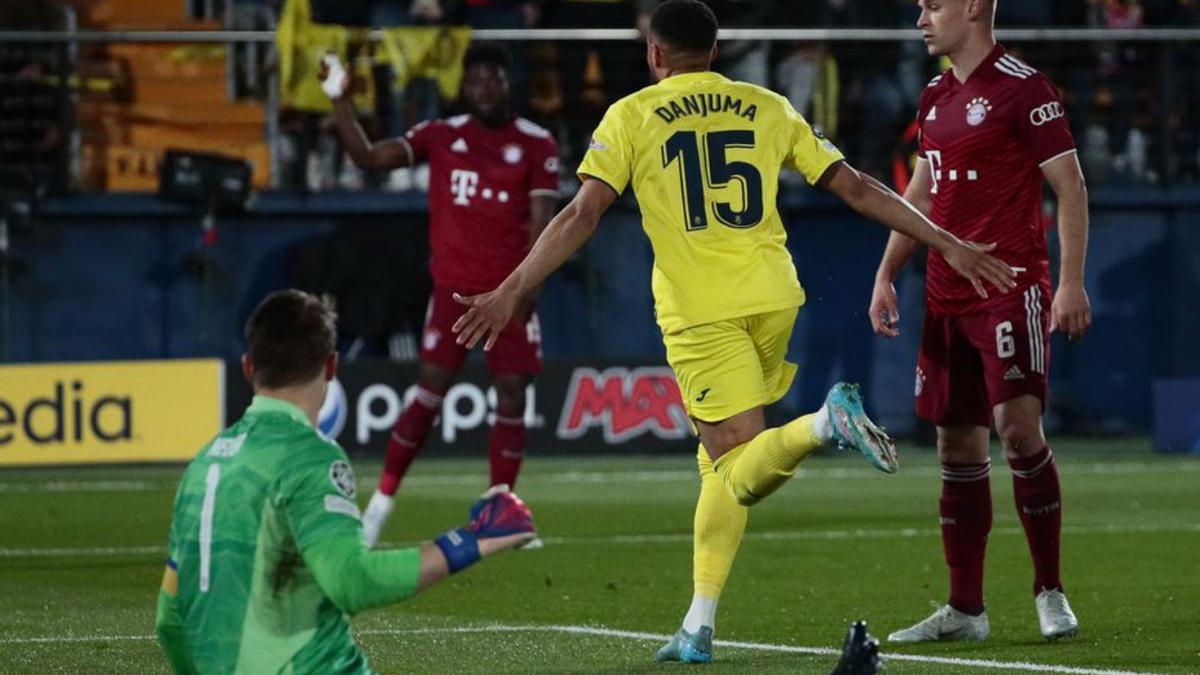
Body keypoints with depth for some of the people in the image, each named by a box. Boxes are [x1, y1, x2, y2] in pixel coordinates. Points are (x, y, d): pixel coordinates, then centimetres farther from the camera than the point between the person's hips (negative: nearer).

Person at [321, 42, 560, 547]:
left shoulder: (536, 145, 1)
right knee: (430, 392, -5)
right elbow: (369, 157, -2)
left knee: (512, 397, -2)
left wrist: (529, 288, -12)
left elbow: (541, 219, -3)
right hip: (454, 289, 0)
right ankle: (381, 501, 3)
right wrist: (340, 102, -13)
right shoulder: (441, 136, 4)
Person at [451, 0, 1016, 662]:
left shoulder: (631, 117, 5)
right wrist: (950, 246, 17)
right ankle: (699, 627, 10)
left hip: (698, 310, -4)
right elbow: (857, 188, 12)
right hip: (774, 301, 4)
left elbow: (581, 215, -5)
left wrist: (510, 293, -3)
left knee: (740, 467, -6)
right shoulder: (768, 108, 14)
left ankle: (823, 423, -38)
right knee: (720, 459, 16)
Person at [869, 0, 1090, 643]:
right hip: (946, 295, 8)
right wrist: (886, 275, 17)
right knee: (957, 445, 6)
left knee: (1018, 427, -15)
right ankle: (964, 609, 10)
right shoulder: (935, 96, 15)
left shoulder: (1023, 87, -8)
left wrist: (1071, 282, -15)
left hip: (1010, 288, -8)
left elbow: (1071, 188, -9)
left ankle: (1050, 591, -4)